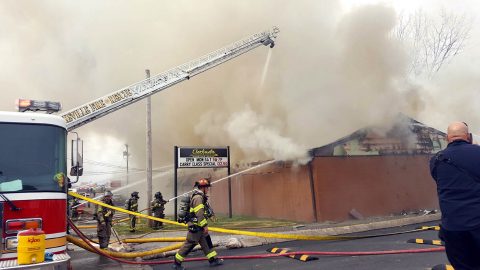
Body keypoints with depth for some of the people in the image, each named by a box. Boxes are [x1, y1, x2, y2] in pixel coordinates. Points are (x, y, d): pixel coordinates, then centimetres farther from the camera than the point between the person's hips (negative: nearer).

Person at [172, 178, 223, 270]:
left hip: (199, 227, 10)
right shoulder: (198, 197, -19)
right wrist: (205, 225, -21)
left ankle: (213, 259, 19)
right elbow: (199, 214, -24)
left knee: (206, 241, 12)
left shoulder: (200, 197, 14)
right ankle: (177, 262, 6)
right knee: (189, 244, -3)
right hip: (195, 227, -10)